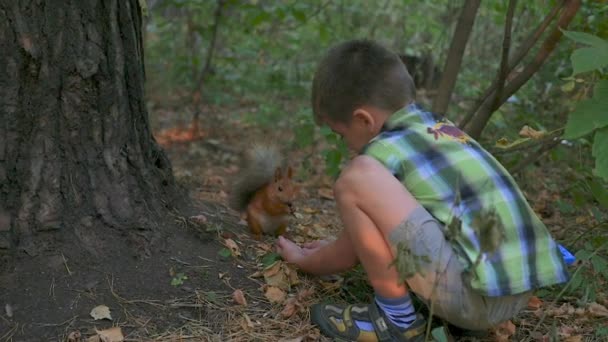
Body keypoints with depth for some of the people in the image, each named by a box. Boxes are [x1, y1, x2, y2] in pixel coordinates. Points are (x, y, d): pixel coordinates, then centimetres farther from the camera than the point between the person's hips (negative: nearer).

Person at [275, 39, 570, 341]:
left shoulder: (386, 152, -6)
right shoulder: (442, 128, 17)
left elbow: (346, 257, 8)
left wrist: (303, 259, 27)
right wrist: (336, 247, 41)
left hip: (474, 295, -9)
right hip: (516, 289, 10)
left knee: (358, 177, -14)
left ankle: (396, 318, -2)